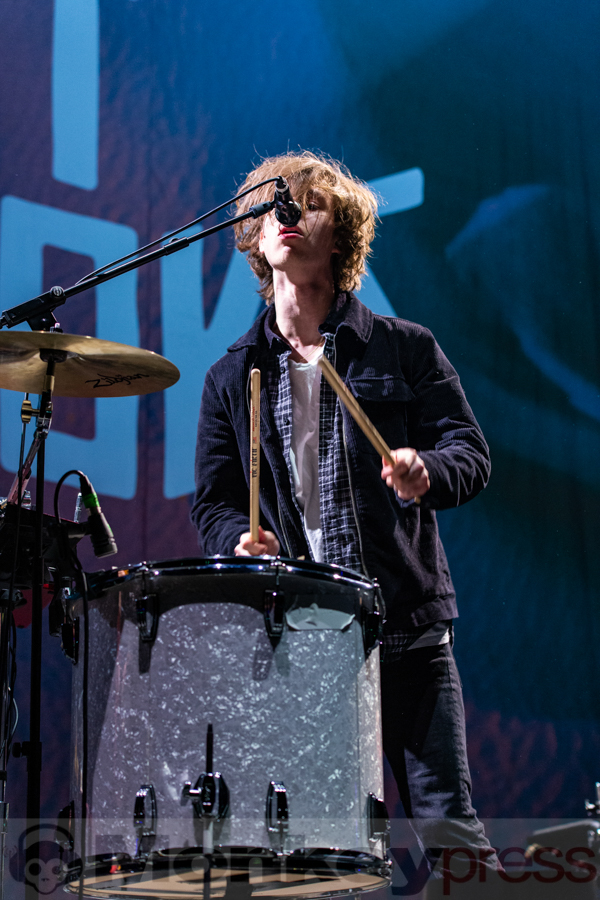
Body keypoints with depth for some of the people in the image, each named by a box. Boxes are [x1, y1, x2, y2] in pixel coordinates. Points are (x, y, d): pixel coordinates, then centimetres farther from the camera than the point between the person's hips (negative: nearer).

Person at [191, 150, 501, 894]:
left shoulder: (405, 349, 6)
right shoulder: (232, 378, 13)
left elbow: (471, 455, 2)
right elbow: (213, 500, 12)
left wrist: (427, 472, -21)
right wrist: (241, 541, -10)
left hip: (406, 626, -2)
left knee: (447, 826, -3)